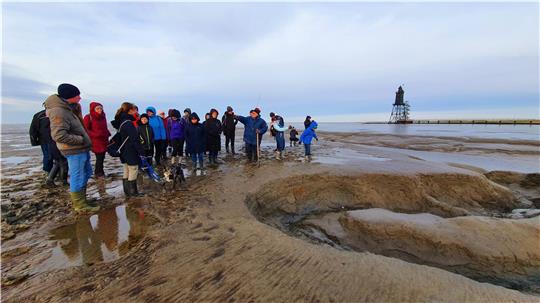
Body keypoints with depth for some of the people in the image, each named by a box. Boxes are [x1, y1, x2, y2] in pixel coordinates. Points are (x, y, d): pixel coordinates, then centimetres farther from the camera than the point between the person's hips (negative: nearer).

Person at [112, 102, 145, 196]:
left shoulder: (121, 122, 10)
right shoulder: (128, 123, -19)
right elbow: (135, 140, -21)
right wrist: (141, 152, -18)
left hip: (125, 152, 10)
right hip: (131, 153, -9)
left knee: (126, 172, 15)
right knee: (133, 171, 1)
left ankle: (127, 191, 23)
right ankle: (133, 192, 9)